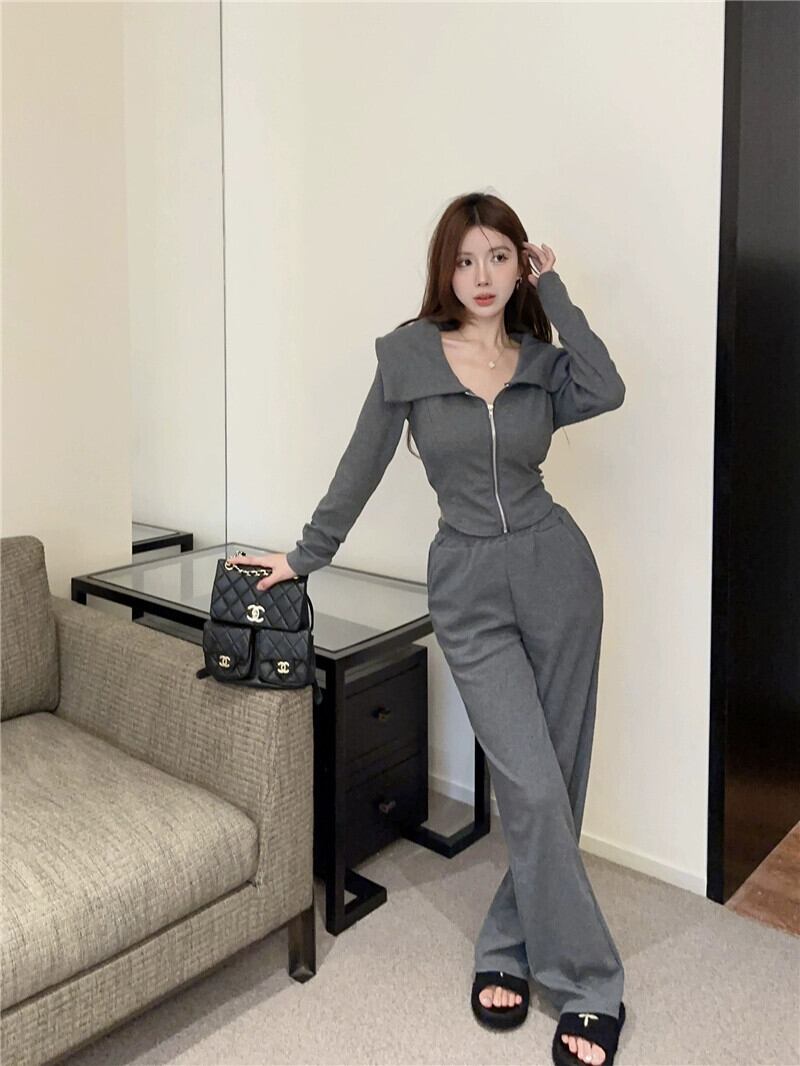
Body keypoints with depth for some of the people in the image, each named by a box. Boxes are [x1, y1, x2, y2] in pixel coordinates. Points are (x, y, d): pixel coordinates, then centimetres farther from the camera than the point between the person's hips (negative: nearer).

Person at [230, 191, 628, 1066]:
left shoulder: (540, 360, 5)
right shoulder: (408, 354, 0)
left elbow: (606, 392, -16)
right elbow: (362, 467, 6)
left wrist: (553, 292, -5)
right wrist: (306, 556, 11)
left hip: (556, 571, 3)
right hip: (466, 586, -2)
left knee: (552, 780, 8)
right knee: (532, 788, -5)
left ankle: (507, 952, 29)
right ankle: (590, 988, 14)